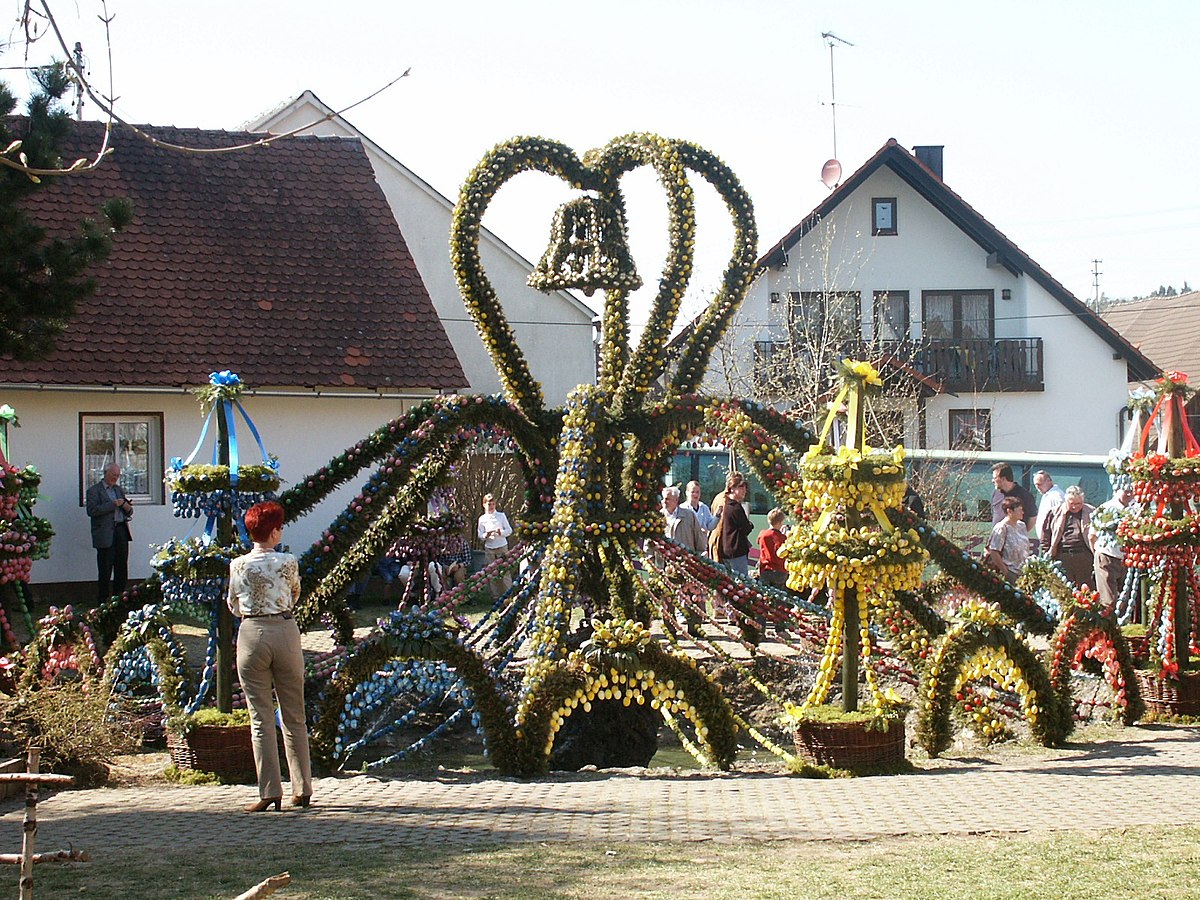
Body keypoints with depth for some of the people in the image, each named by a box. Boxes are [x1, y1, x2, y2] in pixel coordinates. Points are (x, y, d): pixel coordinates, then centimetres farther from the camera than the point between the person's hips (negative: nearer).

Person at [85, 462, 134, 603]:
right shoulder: (94, 490, 0)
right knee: (105, 571, -3)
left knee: (122, 569, 5)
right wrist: (113, 504, -14)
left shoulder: (119, 490, 20)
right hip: (106, 535, -6)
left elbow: (129, 512, 20)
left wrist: (124, 505, -4)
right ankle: (102, 602, 4)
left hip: (121, 532, 6)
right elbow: (92, 511, -13)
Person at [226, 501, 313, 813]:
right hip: (286, 632, 1)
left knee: (261, 719, 2)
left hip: (252, 635, -1)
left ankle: (270, 792, -2)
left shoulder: (238, 565, -4)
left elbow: (233, 606, 10)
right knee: (294, 717, 11)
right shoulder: (288, 562, -4)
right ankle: (302, 789, 14)